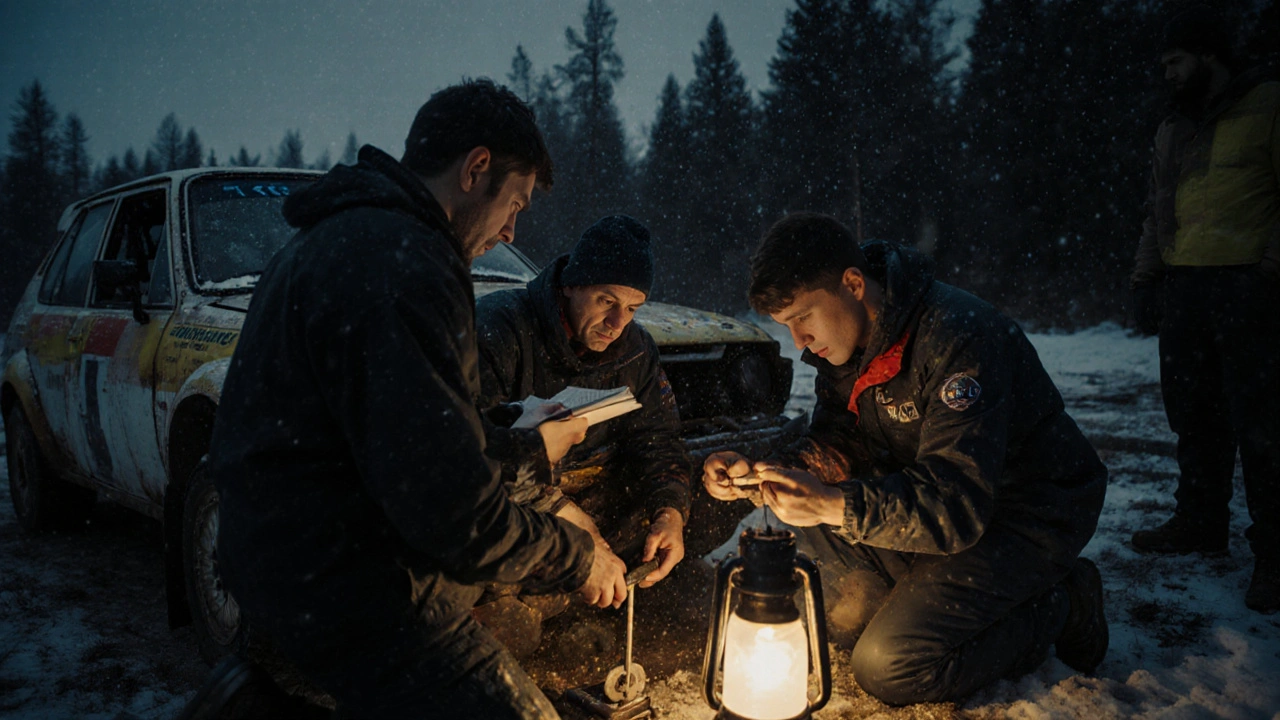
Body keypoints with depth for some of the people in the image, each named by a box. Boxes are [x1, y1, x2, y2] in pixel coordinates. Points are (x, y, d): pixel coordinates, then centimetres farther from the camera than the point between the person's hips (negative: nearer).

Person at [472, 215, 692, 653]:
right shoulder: (498, 326, -16)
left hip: (595, 492, 7)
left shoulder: (635, 349, 5)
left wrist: (670, 511, -14)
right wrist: (555, 506, -29)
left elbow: (657, 437, 6)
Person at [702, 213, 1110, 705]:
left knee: (888, 668, -14)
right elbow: (839, 442, -1)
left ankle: (1056, 610, 3)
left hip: (1035, 511, -7)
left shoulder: (957, 335, -30)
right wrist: (760, 473, -19)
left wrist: (834, 505, -45)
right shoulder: (845, 337, -4)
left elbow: (959, 503, -34)